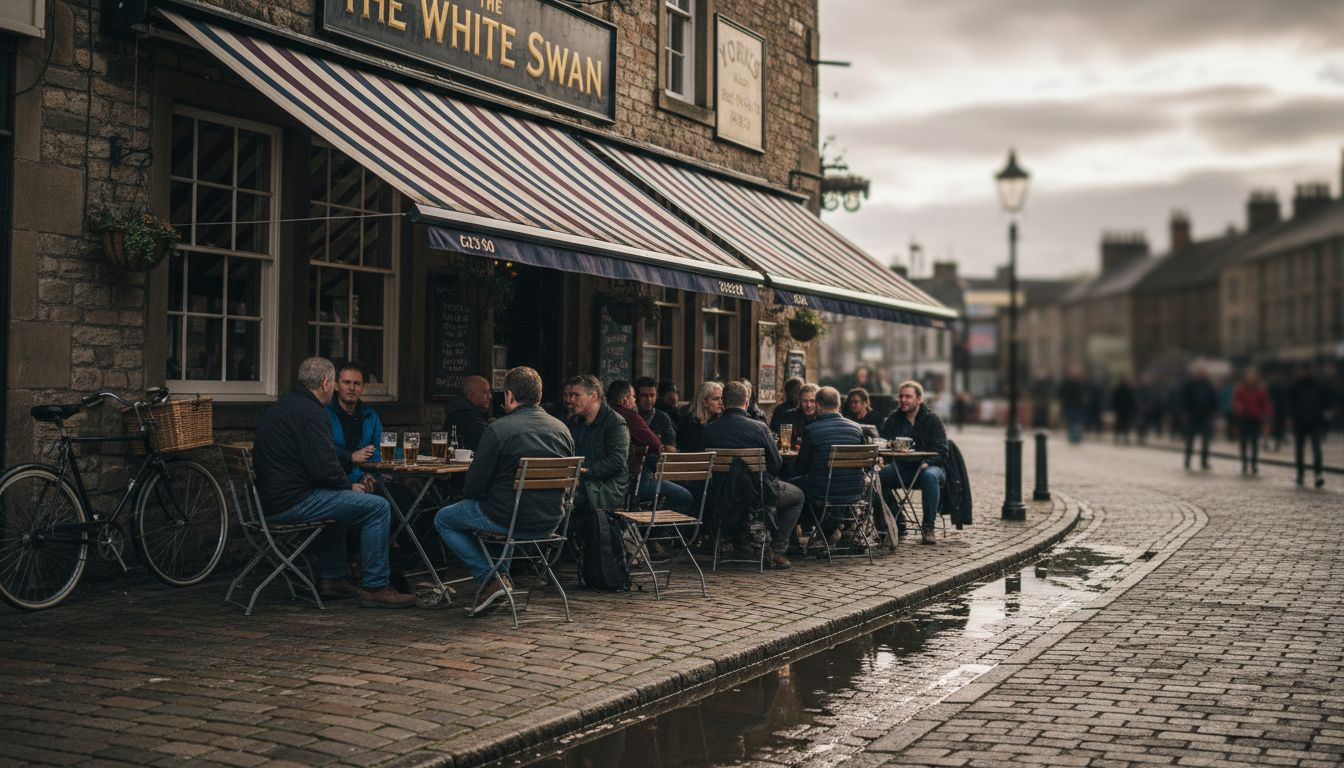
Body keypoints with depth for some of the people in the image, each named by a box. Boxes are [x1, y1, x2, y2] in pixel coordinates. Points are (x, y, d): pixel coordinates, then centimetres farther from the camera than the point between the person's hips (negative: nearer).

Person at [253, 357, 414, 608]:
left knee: (339, 499, 35)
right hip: (292, 501, -11)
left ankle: (331, 579, 32)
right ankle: (375, 587, -4)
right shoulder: (310, 412, -15)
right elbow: (324, 467, -22)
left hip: (271, 500, 11)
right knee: (378, 507, -9)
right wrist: (350, 485, -4)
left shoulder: (282, 406, 16)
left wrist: (345, 484, 16)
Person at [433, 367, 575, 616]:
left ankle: (489, 578, 5)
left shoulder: (498, 429, -15)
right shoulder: (561, 429, 3)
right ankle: (503, 574, 30)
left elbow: (474, 485, -12)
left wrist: (468, 494, 12)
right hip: (550, 522, 6)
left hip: (510, 521, -6)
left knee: (443, 519, 17)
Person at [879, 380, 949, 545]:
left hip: (929, 466, -4)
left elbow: (941, 451, -8)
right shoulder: (893, 419, 10)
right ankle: (897, 524, -9)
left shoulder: (933, 420, -1)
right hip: (901, 468, 4)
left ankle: (928, 527, -29)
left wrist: (927, 463, -27)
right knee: (878, 476, -24)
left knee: (929, 476, -39)